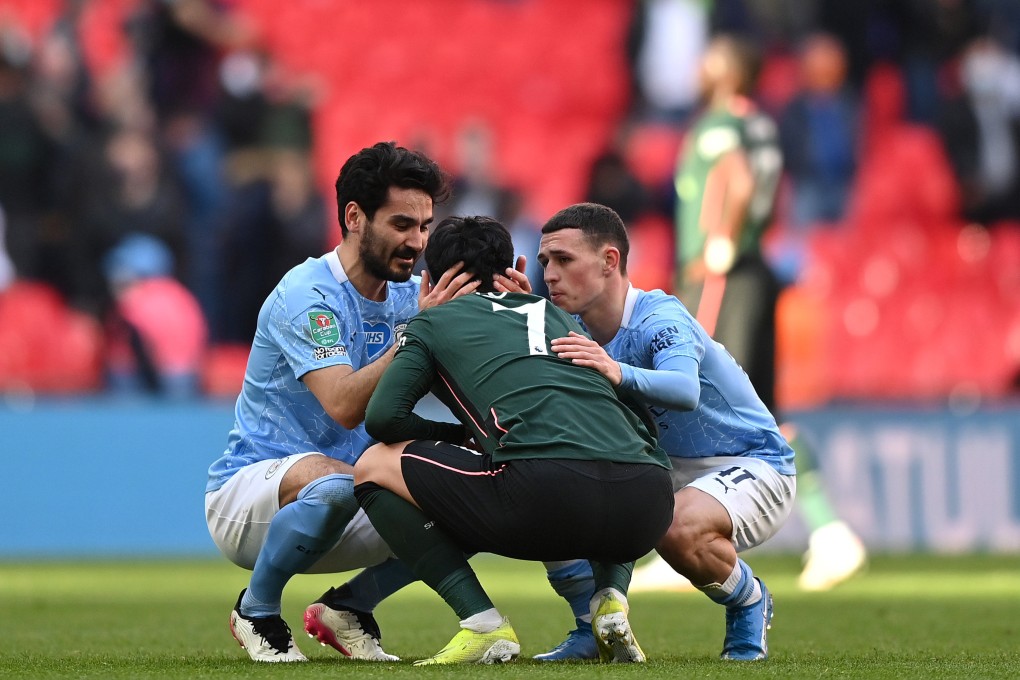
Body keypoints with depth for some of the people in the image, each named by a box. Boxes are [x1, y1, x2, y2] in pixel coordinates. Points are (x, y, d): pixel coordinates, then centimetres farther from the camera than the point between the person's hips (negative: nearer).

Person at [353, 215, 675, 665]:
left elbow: (382, 417, 10)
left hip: (546, 488, -5)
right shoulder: (556, 316, 34)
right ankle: (611, 599, 13)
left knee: (375, 467, 16)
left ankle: (483, 624, 2)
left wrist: (459, 434, 31)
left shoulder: (432, 323, 22)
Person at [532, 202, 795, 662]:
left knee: (679, 529, -39)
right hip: (668, 473, 8)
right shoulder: (580, 337, -2)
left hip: (752, 467, -8)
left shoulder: (659, 318, -25)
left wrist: (619, 374, -64)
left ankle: (750, 604, -7)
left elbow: (685, 390, -45)